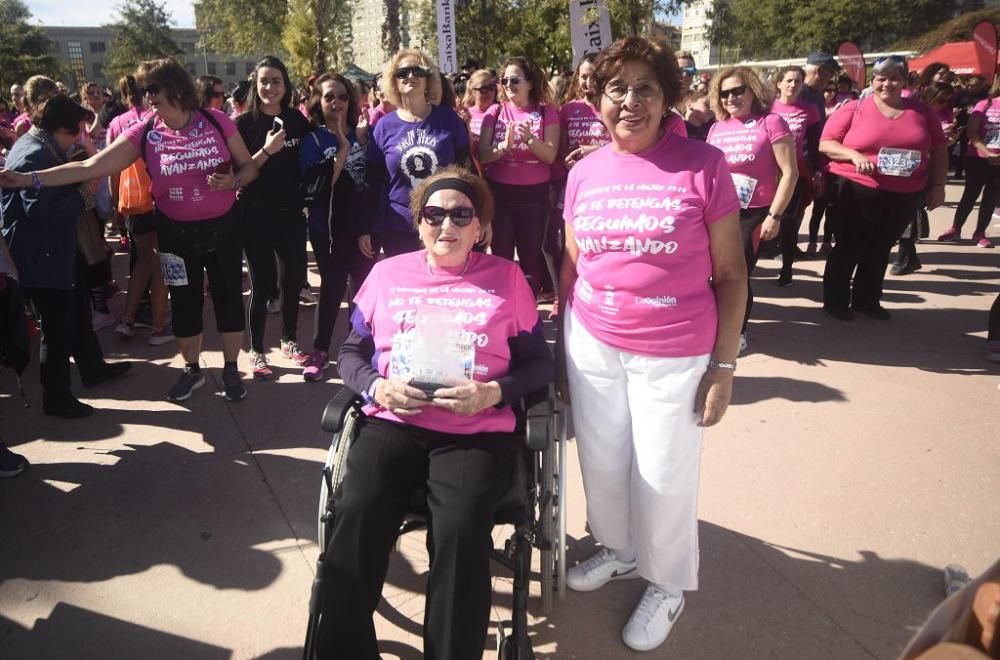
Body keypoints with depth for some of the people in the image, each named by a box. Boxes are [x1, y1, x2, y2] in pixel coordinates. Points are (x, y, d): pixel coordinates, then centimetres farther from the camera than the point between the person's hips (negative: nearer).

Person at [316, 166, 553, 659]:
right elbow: (351, 353, 18)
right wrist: (378, 387, -4)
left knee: (460, 531, -29)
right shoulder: (387, 273, 16)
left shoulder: (506, 277, 10)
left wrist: (494, 393, -11)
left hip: (477, 432, -1)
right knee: (354, 517, -26)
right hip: (393, 424, 2)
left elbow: (539, 363, 8)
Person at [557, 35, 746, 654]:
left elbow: (731, 274, -5)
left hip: (674, 353, -3)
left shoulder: (703, 164, -8)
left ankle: (667, 585, 34)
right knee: (602, 461, 15)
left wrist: (725, 364, -8)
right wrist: (560, 348, 11)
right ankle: (619, 549, 44)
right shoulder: (584, 171, 3)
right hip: (593, 343, 4)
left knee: (664, 476, 8)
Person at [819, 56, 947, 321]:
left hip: (904, 196, 4)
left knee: (880, 249, 14)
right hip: (857, 191, -4)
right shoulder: (853, 109, -5)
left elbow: (938, 150, 12)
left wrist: (937, 185, 6)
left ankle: (867, 300, 26)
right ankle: (835, 301, 14)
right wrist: (855, 155, -22)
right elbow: (825, 144, -7)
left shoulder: (920, 111, 6)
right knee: (849, 248, 3)